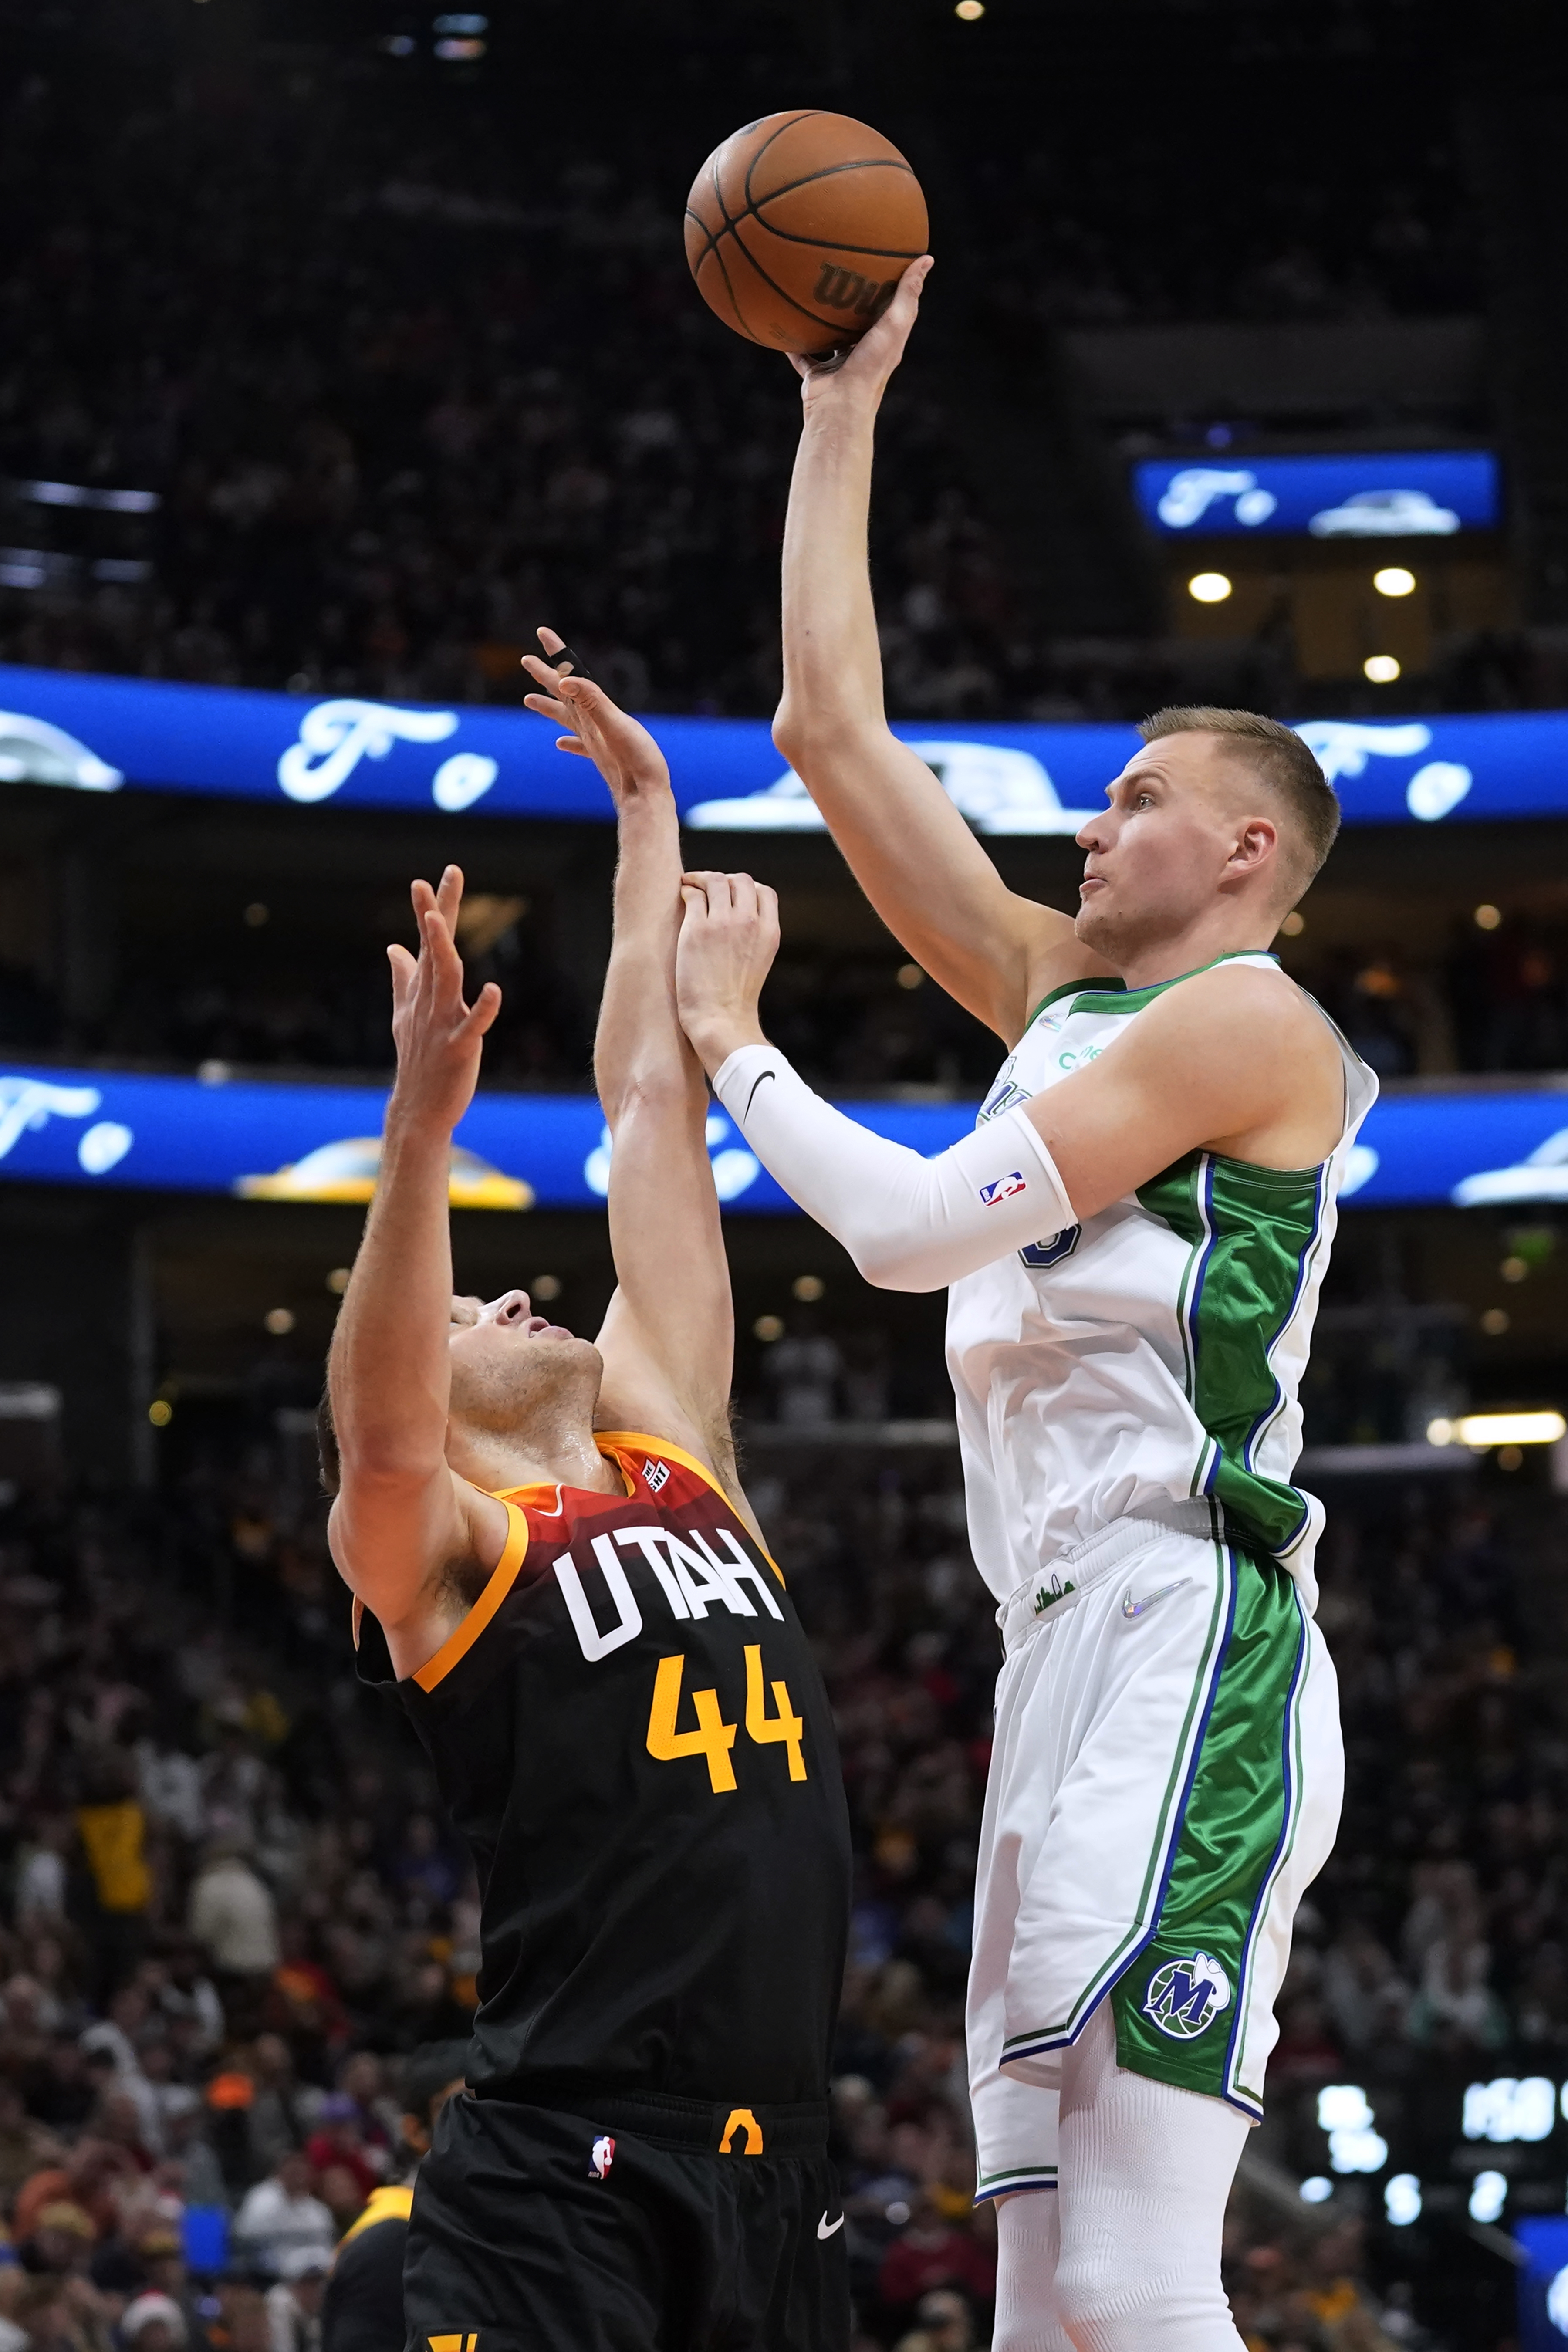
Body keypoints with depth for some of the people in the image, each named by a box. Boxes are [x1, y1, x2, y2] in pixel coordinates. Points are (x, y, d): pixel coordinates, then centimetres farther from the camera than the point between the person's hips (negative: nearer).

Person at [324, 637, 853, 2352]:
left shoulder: (666, 1443, 19)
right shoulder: (430, 1547, 3)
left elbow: (650, 1099, 23)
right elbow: (382, 1440, -22)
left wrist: (646, 810, 26)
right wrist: (421, 1128, -32)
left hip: (773, 2165, 7)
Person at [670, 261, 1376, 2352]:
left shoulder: (1249, 1021, -2)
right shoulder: (1068, 991, 23)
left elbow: (914, 1226, -10)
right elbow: (834, 727, 25)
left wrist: (729, 1042, 5)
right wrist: (842, 407, 27)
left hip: (1185, 1643, -9)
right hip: (1071, 1648, 9)